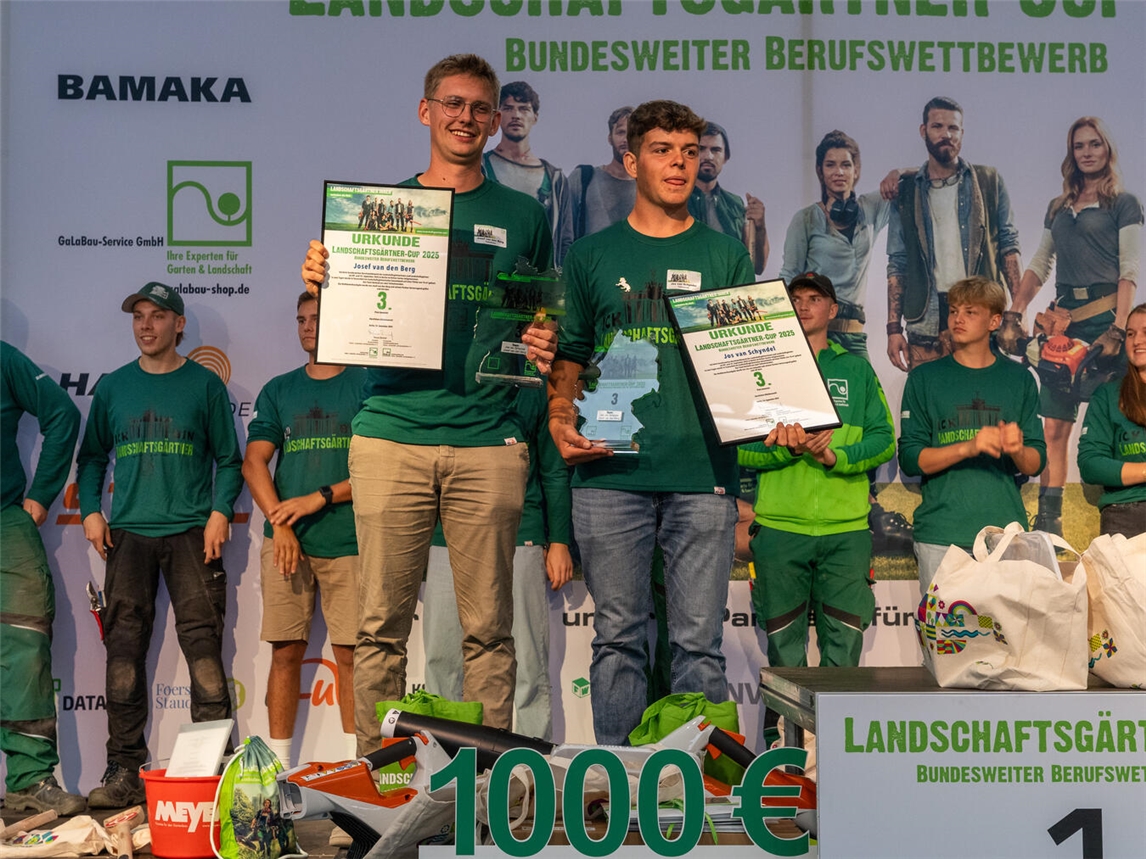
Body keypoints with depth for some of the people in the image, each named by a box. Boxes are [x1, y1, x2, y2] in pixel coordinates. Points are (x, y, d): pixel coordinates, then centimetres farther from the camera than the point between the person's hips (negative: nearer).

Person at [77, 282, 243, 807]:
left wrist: (220, 512, -6)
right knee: (124, 649, 0)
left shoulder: (204, 384, 7)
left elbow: (229, 459, 7)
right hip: (127, 534, 3)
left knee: (202, 643, -9)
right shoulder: (113, 388, 14)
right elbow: (92, 455, 19)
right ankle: (124, 770, 6)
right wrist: (91, 511, 5)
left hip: (191, 532, -2)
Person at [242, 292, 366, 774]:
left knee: (350, 652, -2)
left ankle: (355, 762, 4)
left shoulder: (367, 385, 4)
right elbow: (254, 462, 9)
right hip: (285, 540, 3)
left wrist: (320, 498, -11)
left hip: (347, 540, -3)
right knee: (285, 650, 3)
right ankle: (277, 762, 9)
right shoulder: (278, 391, 15)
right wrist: (279, 521, -5)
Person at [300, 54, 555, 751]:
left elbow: (546, 323, 18)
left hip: (489, 441, 0)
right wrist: (320, 283, -7)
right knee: (382, 621, 2)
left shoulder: (524, 216, 12)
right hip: (391, 434, 0)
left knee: (488, 626, 3)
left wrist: (545, 347, -4)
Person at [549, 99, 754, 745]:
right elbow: (570, 358, 14)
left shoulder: (725, 254, 13)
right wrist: (562, 424, -3)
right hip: (611, 474, 0)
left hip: (703, 473, 0)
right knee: (619, 637, 6)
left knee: (700, 640, 2)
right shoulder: (592, 255, 13)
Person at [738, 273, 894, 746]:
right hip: (779, 525, -1)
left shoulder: (856, 369, 16)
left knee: (843, 646, -1)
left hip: (846, 528, 1)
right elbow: (740, 447, 2)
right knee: (784, 650, 2)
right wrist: (788, 448, -16)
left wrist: (835, 456, -11)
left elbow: (884, 439, 6)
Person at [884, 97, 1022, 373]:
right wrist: (893, 328, 2)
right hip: (926, 323, 1)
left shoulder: (989, 181, 11)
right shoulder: (906, 190, 12)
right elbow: (897, 264, 11)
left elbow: (1008, 245, 9)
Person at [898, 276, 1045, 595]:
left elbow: (1036, 464, 11)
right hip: (941, 536, -1)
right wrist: (968, 446, -15)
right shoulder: (925, 377, 7)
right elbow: (909, 459, 0)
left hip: (1006, 530, 1)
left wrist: (1017, 449, -12)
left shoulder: (1019, 379, 12)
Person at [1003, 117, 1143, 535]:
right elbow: (1039, 265, 17)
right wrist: (1014, 315, 3)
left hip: (1103, 315, -4)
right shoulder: (1058, 208, 20)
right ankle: (1047, 522, 2)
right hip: (1063, 320, 5)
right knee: (1054, 424, -1)